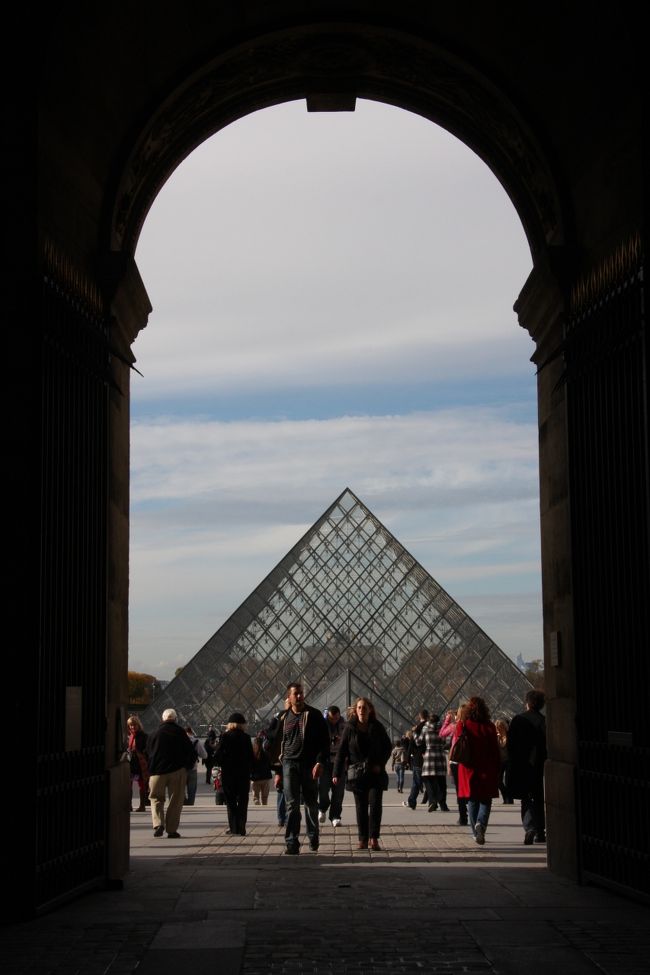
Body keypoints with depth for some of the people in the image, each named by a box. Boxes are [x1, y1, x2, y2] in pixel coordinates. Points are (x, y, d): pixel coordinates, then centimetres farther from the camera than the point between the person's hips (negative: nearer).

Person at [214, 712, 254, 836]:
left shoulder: (225, 736, -8)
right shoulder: (246, 737, -4)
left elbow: (217, 756, -9)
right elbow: (251, 757, -2)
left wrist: (222, 765, 9)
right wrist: (249, 770, 10)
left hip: (228, 773, -1)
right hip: (244, 774, 1)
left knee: (231, 802, 7)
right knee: (242, 802, 8)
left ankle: (233, 828, 2)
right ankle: (241, 828, 3)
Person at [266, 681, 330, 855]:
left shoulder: (314, 715, 1)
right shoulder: (283, 717, 9)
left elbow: (324, 741, -3)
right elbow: (276, 742, 15)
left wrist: (320, 762, -15)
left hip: (309, 765, -1)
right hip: (289, 763, 1)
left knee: (311, 804, 10)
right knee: (292, 804, -8)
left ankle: (313, 838, 28)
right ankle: (292, 843, -10)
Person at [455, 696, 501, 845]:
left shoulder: (462, 725, -4)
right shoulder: (489, 727, -5)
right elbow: (495, 749, -3)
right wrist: (497, 768, 3)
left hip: (468, 770, 1)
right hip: (486, 770, -1)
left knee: (472, 800, 12)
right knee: (485, 799, 6)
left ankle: (476, 832, 13)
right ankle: (481, 823, -20)